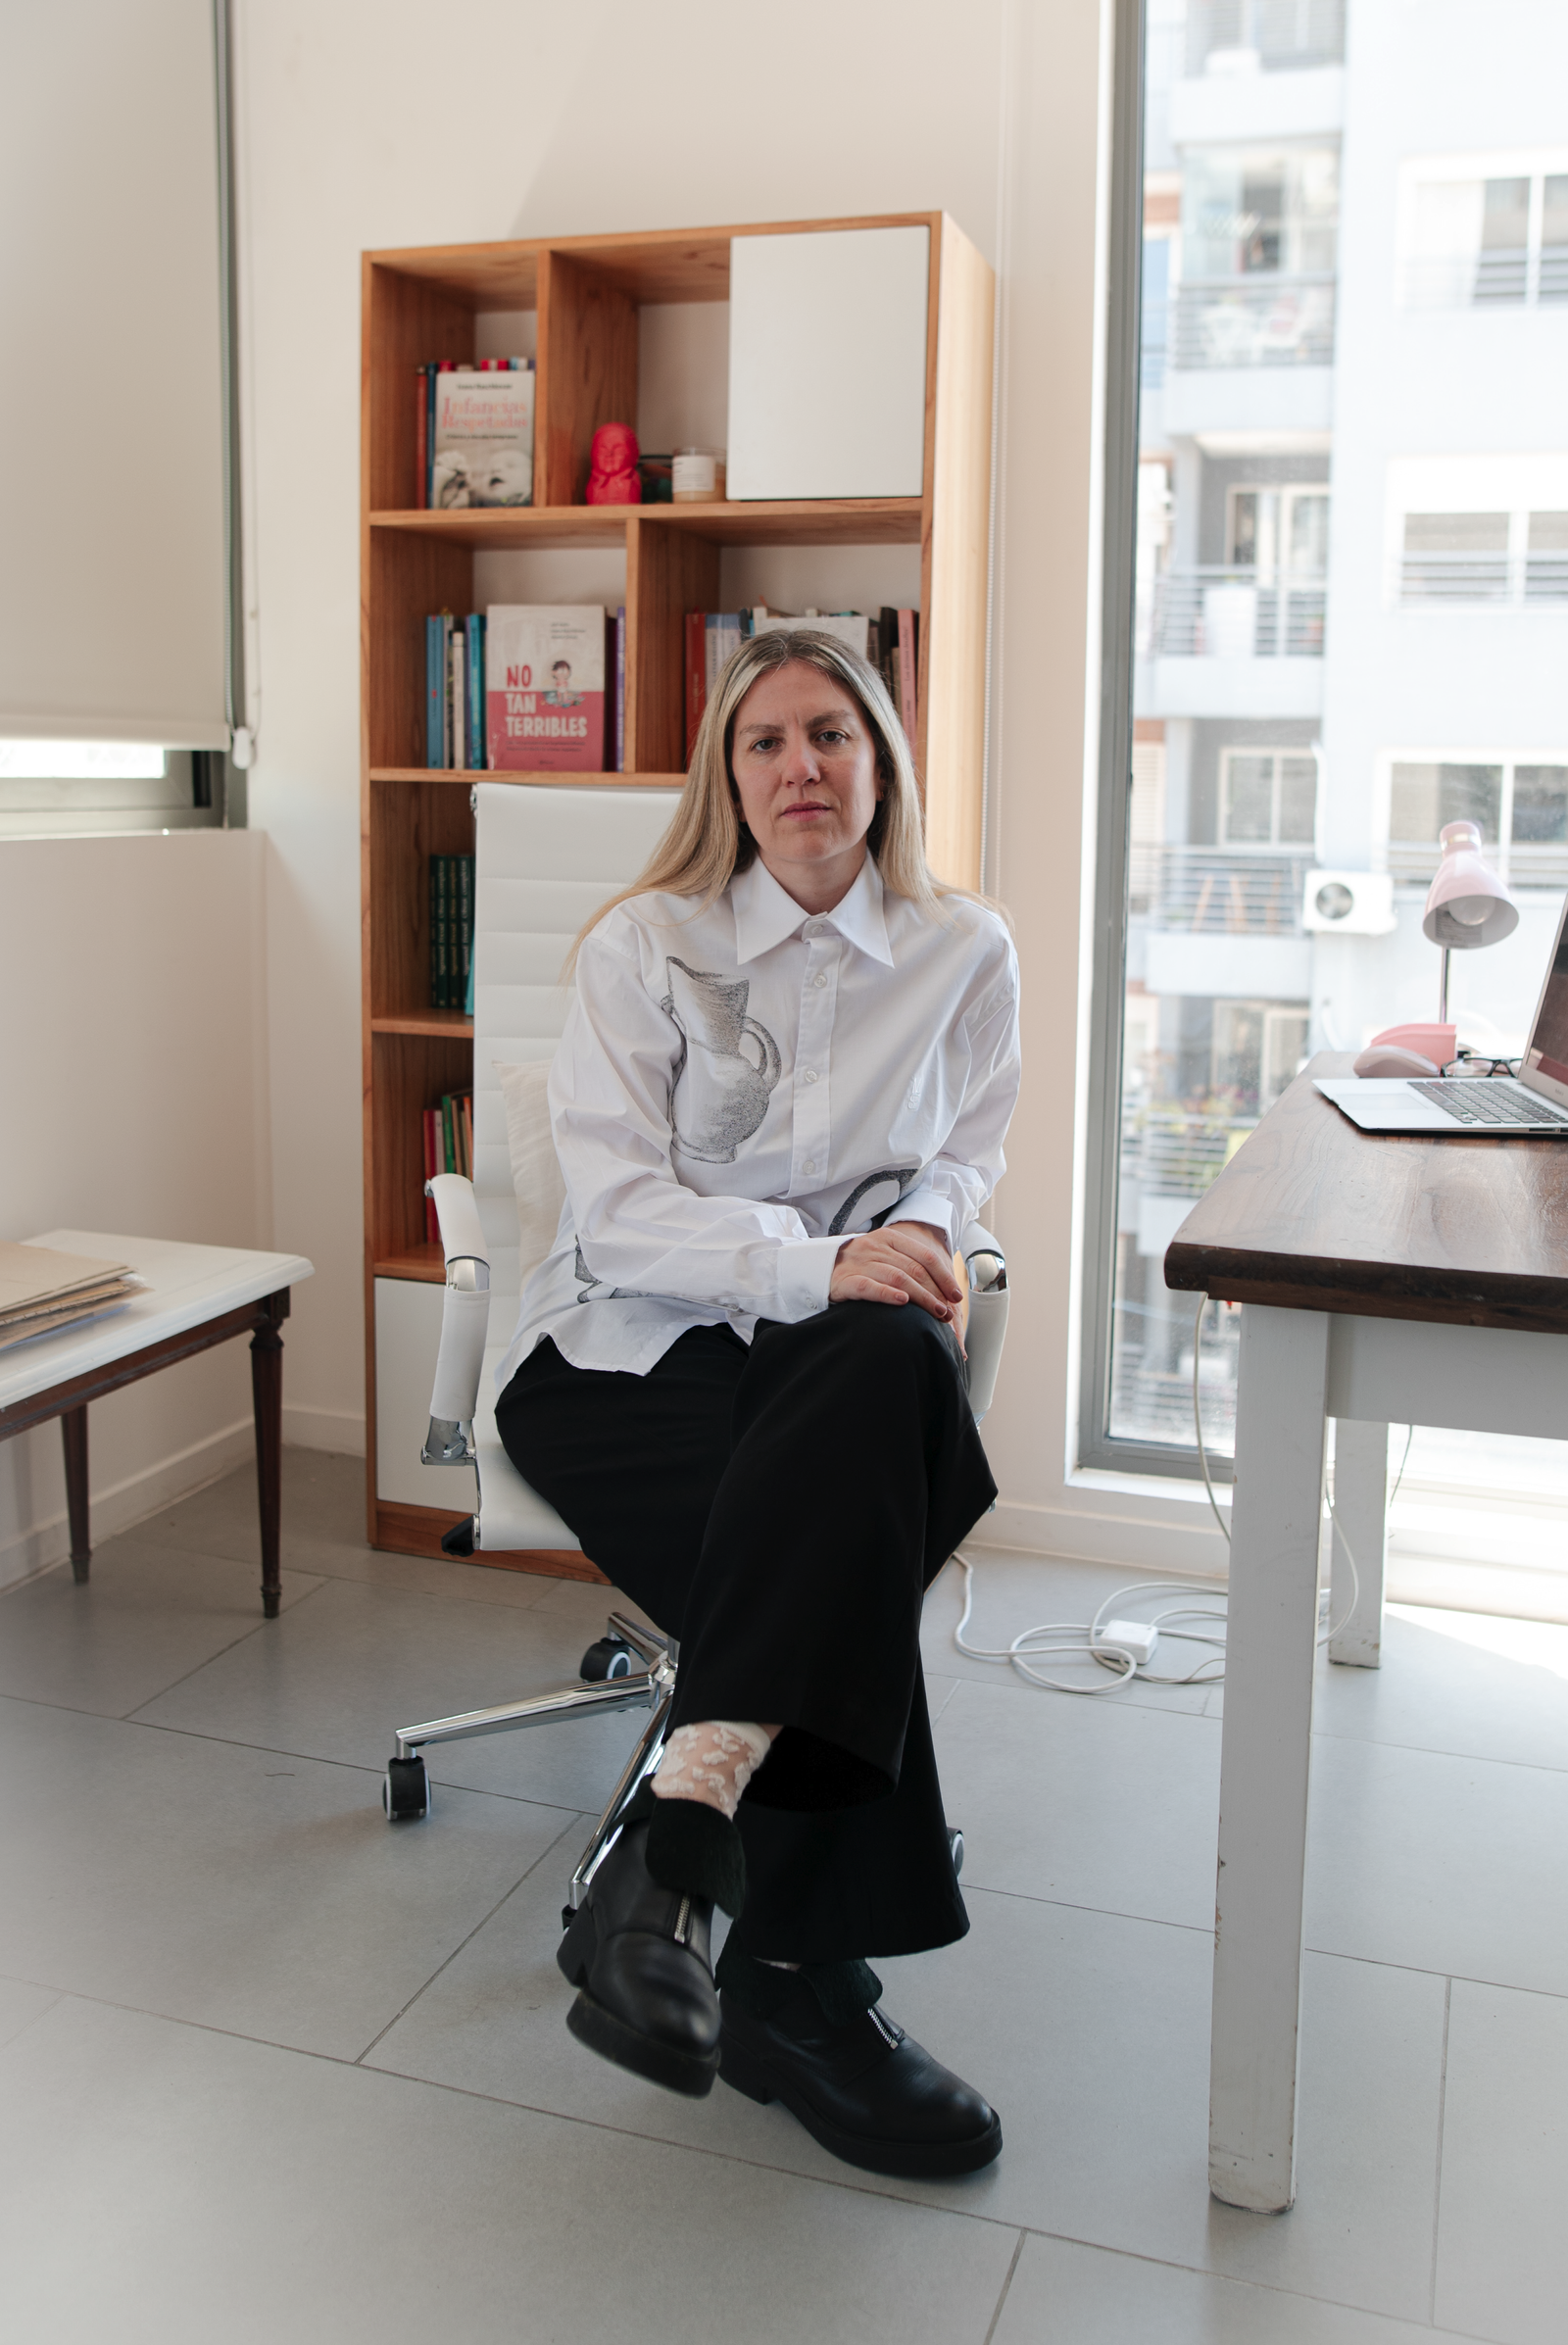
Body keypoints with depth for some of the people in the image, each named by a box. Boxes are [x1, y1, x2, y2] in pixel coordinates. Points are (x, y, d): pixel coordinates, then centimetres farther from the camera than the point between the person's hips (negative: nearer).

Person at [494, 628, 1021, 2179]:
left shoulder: (964, 953, 9)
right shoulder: (645, 945, 0)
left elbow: (961, 1158, 14)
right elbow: (617, 1212, -9)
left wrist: (920, 1234, -12)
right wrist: (820, 1261, -25)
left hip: (838, 1349, 3)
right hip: (627, 1346, -2)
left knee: (901, 1366, -36)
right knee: (851, 1555, -31)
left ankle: (671, 1856, -33)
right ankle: (797, 1981, -19)